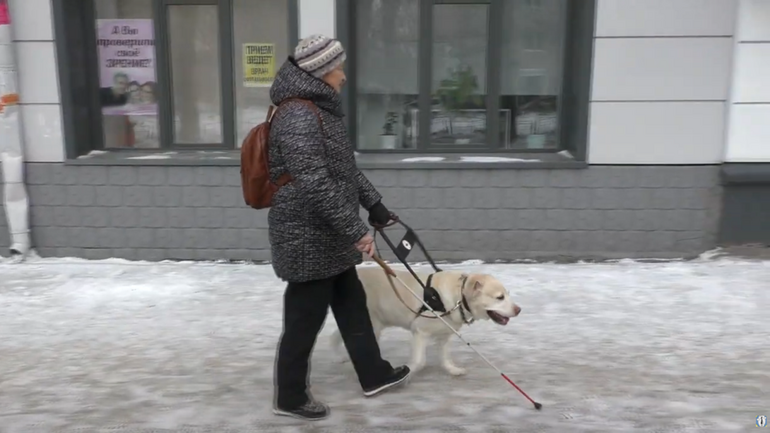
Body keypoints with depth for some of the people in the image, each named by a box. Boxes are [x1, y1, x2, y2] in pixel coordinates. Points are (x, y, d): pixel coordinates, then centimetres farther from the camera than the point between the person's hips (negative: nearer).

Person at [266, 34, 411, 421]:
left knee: (352, 305, 19)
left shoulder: (320, 109, 12)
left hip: (329, 237, 10)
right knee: (305, 318, 4)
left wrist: (373, 203, 23)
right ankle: (290, 398, 22)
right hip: (308, 238, -10)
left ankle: (374, 375, 35)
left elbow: (346, 169, 22)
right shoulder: (298, 116, -21)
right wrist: (355, 229, -25)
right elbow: (315, 183, -27)